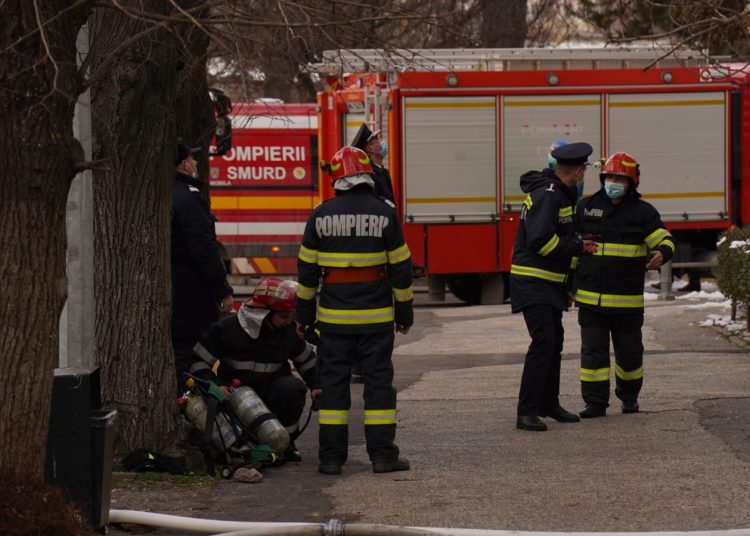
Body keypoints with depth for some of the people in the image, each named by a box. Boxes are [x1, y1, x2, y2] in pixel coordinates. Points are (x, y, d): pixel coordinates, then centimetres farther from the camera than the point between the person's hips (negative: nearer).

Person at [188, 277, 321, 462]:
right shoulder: (226, 329, -12)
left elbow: (307, 359, 17)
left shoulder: (289, 331, -1)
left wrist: (316, 385, 2)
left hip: (271, 388, 2)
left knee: (292, 388, -30)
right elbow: (198, 362, -8)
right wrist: (217, 386, -23)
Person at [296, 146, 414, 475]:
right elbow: (400, 267, -1)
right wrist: (404, 311, 8)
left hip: (334, 316, 1)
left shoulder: (321, 216, -1)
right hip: (376, 316, -1)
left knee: (334, 382, 5)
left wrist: (304, 314, 13)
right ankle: (382, 454, 2)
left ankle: (331, 456, 3)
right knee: (378, 380, 4)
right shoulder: (384, 214, -4)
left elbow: (307, 269, 4)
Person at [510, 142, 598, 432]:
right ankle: (526, 411, -19)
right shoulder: (547, 195, -19)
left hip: (550, 283, 11)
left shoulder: (560, 193, 13)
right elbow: (541, 240, -27)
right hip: (532, 282, -11)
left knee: (555, 340, 16)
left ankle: (549, 403, 29)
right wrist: (578, 247, -17)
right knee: (543, 341, -18)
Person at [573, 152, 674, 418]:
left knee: (629, 351, 11)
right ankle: (595, 402, 3)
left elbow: (664, 240, -3)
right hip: (590, 298, 1)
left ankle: (629, 395, 32)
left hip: (627, 300, -1)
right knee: (593, 351, -2)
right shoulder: (586, 207, 7)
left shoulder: (643, 212, 1)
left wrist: (662, 253, -28)